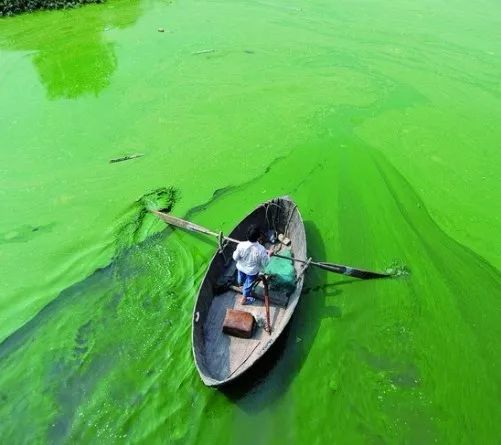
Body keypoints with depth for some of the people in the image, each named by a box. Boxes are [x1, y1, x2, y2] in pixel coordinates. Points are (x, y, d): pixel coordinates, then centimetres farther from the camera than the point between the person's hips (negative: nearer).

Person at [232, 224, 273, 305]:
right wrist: (269, 254, -5)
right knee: (248, 284, 25)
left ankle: (241, 285, 71)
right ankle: (244, 299, 48)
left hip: (241, 267, 3)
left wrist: (236, 250, 2)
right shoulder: (261, 249, -36)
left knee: (241, 279, 37)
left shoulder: (241, 245, -31)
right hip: (252, 271, -3)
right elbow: (265, 263, -21)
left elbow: (235, 258, -16)